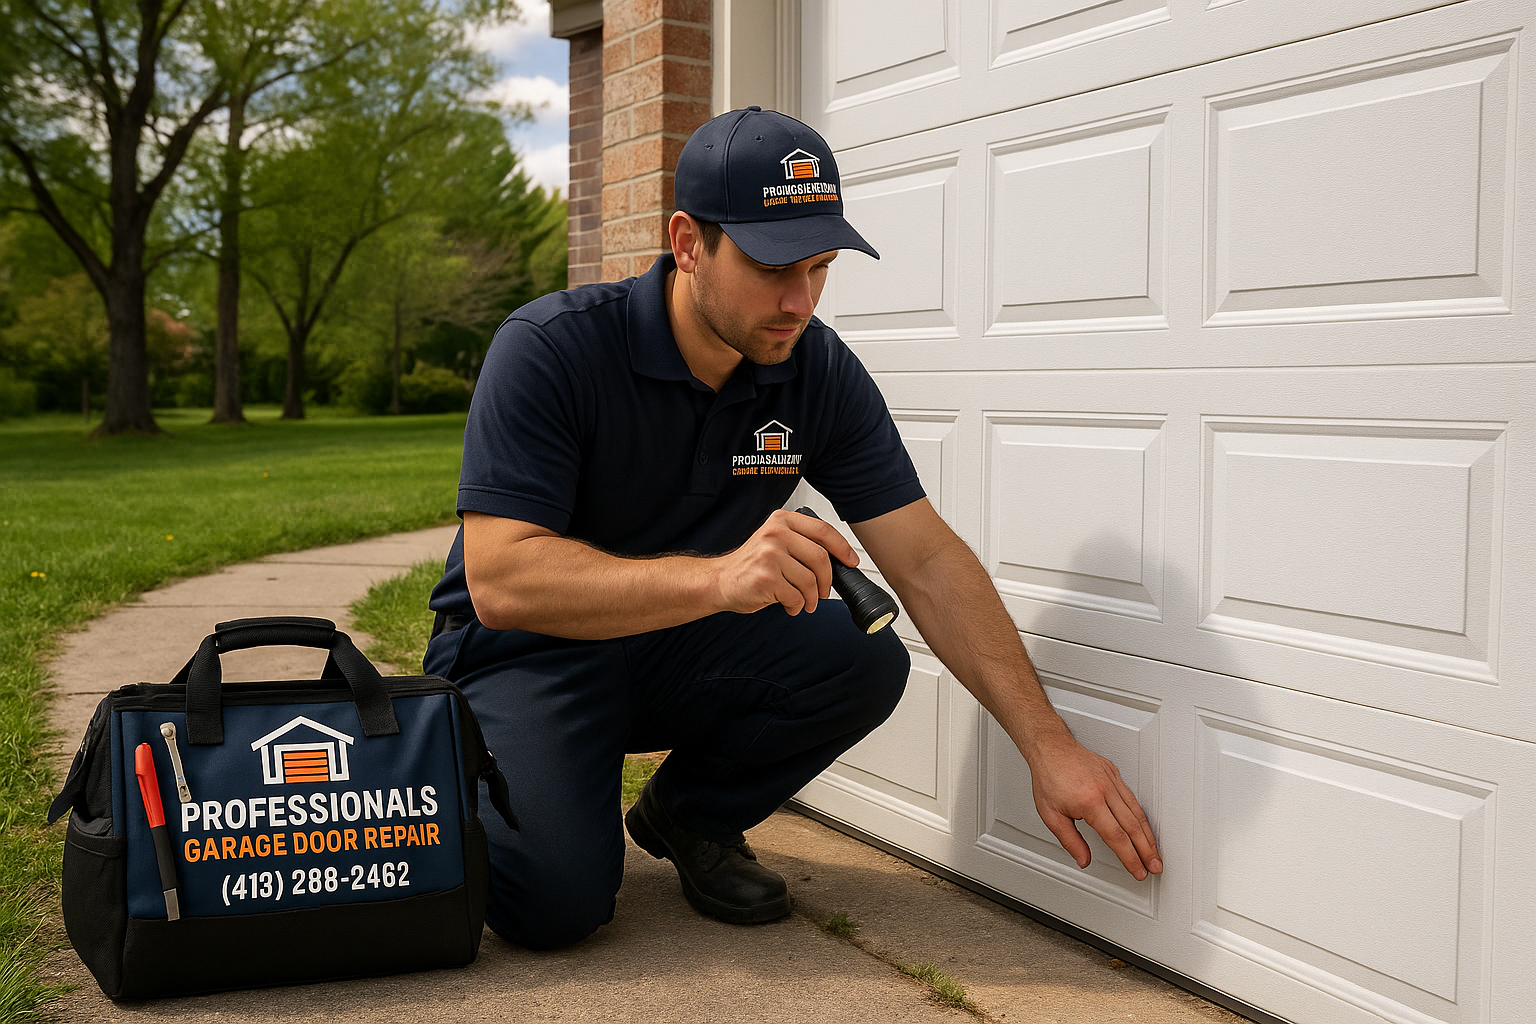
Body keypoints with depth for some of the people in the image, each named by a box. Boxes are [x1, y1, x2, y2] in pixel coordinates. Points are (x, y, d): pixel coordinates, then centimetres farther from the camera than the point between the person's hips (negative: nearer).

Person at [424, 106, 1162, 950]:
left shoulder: (820, 372, -9)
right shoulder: (551, 350, -23)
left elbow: (927, 561, -10)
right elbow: (499, 579, -32)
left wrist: (1048, 744, -18)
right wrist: (719, 577, -45)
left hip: (681, 652, 5)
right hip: (529, 653, -4)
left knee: (863, 657, -23)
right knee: (554, 899, -28)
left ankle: (692, 816, 5)